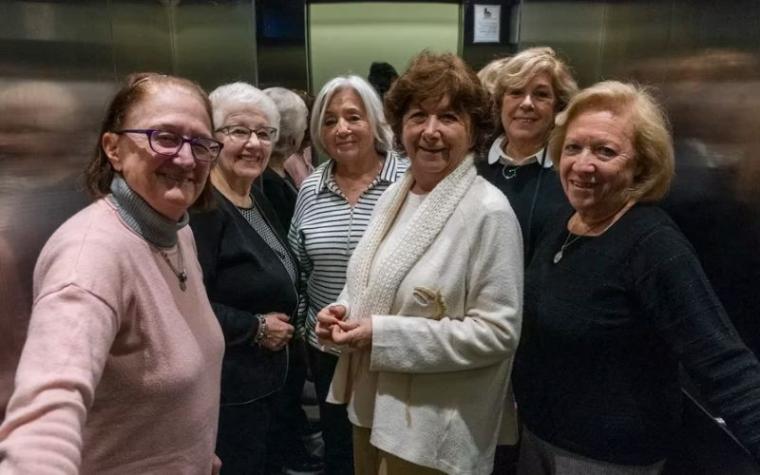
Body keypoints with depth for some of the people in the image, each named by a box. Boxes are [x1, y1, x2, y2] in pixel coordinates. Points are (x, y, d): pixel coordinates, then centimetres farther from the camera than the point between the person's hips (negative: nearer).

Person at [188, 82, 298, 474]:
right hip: (225, 388, -9)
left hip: (264, 377, 9)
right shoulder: (200, 206, -22)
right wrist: (255, 328, -18)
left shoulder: (257, 199, 8)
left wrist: (282, 319, 5)